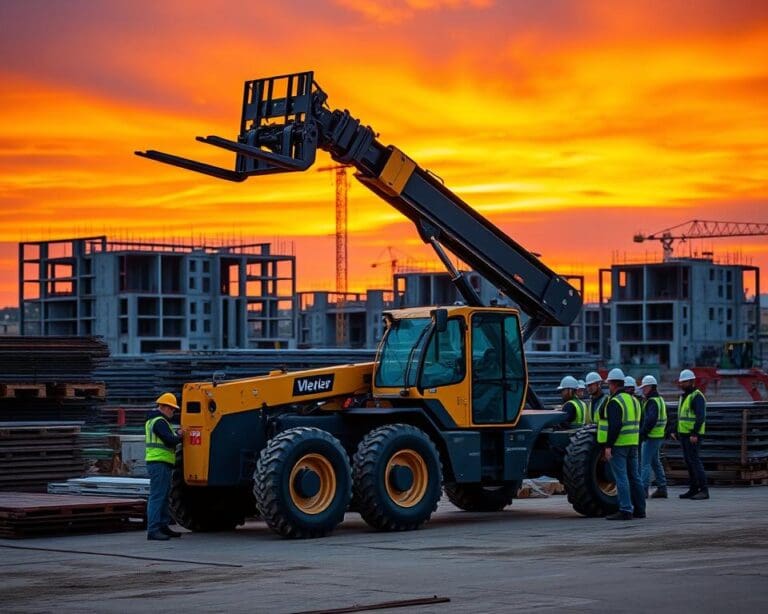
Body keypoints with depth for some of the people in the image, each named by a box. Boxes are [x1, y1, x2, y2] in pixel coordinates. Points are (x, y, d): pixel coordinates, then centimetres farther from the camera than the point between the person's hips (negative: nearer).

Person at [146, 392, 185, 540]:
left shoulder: (152, 420, 19)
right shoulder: (159, 421, -14)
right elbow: (170, 440, -20)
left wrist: (176, 435, 5)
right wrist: (179, 437, -1)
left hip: (159, 463, 11)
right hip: (160, 463, -11)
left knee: (164, 496, 16)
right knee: (157, 497, -12)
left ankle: (163, 526, 23)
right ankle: (153, 530, -14)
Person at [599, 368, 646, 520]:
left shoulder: (614, 402, -13)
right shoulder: (632, 400, 16)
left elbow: (614, 426, -21)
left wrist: (608, 446, -19)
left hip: (618, 445, -9)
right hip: (633, 444, 9)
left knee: (621, 478, -8)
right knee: (634, 476, 12)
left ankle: (625, 510, -10)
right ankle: (639, 509, 15)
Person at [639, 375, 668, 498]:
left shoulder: (652, 401, -15)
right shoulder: (659, 399, 18)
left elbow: (650, 420, -25)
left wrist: (642, 434, -22)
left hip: (651, 437, -11)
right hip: (658, 436, 11)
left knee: (645, 463, -9)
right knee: (655, 463, 15)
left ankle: (643, 489, -12)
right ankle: (662, 488, 17)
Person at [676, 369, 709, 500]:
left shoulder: (697, 396, -12)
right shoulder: (683, 396, 18)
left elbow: (700, 416, -21)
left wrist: (694, 434, -26)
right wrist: (677, 431, 20)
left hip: (692, 436, -10)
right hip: (684, 434, 10)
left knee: (694, 460, -12)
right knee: (688, 461, 10)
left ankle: (704, 490, -12)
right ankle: (693, 489, 15)